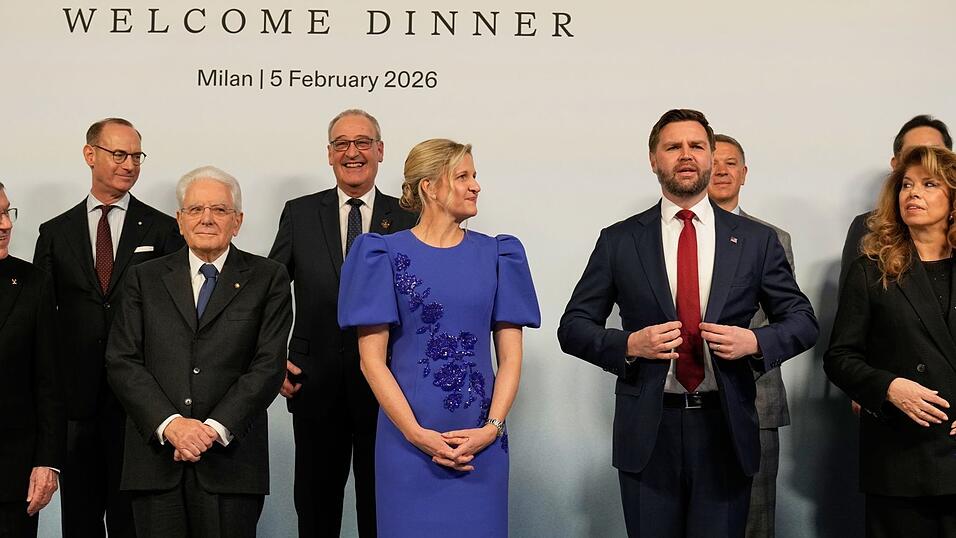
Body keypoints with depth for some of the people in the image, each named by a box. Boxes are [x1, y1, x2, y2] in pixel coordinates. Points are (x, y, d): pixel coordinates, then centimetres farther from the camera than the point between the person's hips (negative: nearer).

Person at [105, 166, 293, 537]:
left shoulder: (267, 279, 6)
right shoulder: (144, 279, 11)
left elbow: (269, 365, -3)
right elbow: (122, 362, 3)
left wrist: (215, 429, -12)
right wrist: (170, 423, -11)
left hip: (230, 458, -1)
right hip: (156, 459, 2)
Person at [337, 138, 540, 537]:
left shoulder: (497, 254, 7)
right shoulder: (385, 255, -1)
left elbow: (510, 356, 4)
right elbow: (372, 359, -4)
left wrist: (492, 428, -8)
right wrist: (418, 434, -12)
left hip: (481, 445, 2)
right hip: (408, 441, -2)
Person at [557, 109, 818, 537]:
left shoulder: (756, 240, 6)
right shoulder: (619, 241, 3)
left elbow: (802, 320, 10)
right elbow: (574, 326, 5)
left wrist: (755, 342, -10)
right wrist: (627, 345, -14)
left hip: (724, 428, 1)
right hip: (647, 432, 0)